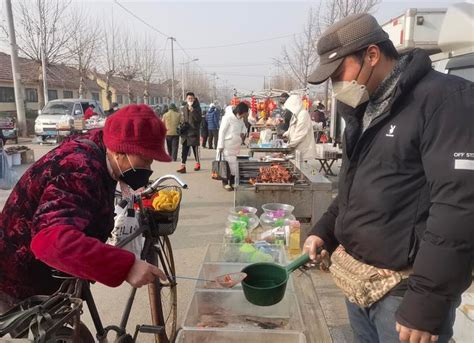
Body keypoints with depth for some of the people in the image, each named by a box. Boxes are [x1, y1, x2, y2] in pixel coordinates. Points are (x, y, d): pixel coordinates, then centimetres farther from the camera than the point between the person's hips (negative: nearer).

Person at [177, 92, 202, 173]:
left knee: (195, 149, 6)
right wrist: (182, 122, 6)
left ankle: (198, 163, 25)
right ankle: (183, 166, -1)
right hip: (185, 132, 4)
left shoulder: (197, 108, -4)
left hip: (194, 131, -4)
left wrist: (192, 110, -23)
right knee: (184, 150, -1)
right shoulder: (184, 108, 12)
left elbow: (199, 118, -17)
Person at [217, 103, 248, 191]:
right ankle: (225, 183, 5)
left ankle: (231, 182, 16)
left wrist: (242, 132, 2)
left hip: (236, 146, 7)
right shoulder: (228, 117, -13)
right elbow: (222, 131, -12)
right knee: (227, 163, -5)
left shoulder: (240, 119, 10)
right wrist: (220, 146, -14)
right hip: (227, 145, -7)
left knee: (233, 163, 8)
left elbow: (243, 126, 27)